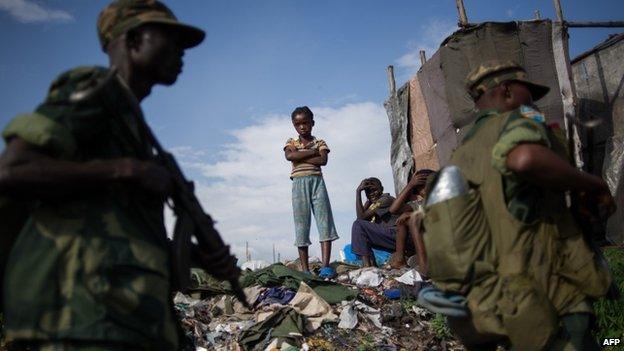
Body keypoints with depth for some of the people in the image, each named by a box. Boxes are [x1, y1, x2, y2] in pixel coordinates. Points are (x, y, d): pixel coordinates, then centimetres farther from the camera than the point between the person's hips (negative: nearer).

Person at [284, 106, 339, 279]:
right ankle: (305, 269, 2)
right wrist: (312, 151, -8)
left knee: (324, 220, -9)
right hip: (299, 183, 0)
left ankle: (325, 266, -12)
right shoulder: (291, 142, 13)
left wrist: (299, 155, -7)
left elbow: (323, 161, -7)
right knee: (301, 224, -1)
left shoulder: (320, 142, 12)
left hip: (317, 181, 0)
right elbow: (289, 156, -10)